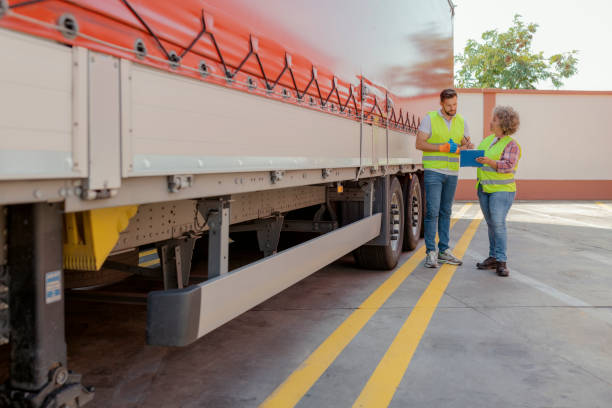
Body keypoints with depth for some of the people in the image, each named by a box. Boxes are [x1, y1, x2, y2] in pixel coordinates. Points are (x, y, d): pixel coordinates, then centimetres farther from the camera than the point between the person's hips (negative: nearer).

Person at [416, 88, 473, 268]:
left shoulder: (461, 121, 11)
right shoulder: (430, 118, -3)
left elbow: (466, 144, 16)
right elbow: (419, 144, -9)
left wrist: (467, 146, -9)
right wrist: (444, 148, -17)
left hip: (452, 173, 5)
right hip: (433, 171, -5)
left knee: (446, 212, 10)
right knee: (432, 211, -8)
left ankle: (444, 250, 16)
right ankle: (431, 252, -3)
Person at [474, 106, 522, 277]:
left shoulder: (511, 145, -8)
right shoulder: (488, 140, 14)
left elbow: (508, 166, -19)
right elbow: (478, 157, 23)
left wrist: (490, 162, -32)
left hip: (502, 189, -7)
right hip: (484, 189, 7)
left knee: (498, 223, -13)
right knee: (491, 224, 9)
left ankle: (501, 260, -9)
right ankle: (493, 257, 15)